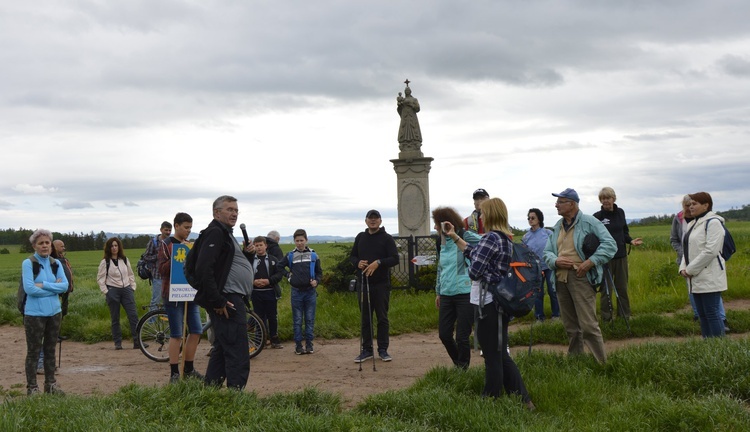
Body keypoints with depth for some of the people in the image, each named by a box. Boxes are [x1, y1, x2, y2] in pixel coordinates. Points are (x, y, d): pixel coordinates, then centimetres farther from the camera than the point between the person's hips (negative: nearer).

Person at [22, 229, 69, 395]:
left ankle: (50, 384, 24)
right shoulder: (28, 263, -7)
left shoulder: (55, 263, 7)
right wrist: (54, 287, -10)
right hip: (35, 313, -5)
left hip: (54, 312, 5)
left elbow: (65, 286, -4)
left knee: (50, 350, 14)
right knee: (34, 351, 2)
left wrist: (43, 285, -15)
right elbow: (29, 288, -17)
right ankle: (32, 387, 11)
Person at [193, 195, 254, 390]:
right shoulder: (215, 232, -12)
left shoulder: (225, 233, 21)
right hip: (228, 301, -11)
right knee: (238, 356, -11)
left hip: (233, 301, 11)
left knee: (221, 350, 16)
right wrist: (218, 302, -22)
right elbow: (204, 269, -22)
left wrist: (245, 253, 7)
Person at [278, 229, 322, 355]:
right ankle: (298, 345, 9)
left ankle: (309, 343, 13)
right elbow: (279, 266, 11)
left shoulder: (313, 255, 3)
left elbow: (319, 272, 9)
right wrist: (288, 276, 2)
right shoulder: (290, 256, 2)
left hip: (310, 291, 0)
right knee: (297, 320, 4)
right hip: (296, 291, 0)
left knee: (310, 319, 5)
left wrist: (316, 281, -8)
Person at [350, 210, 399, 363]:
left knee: (382, 318, 3)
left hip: (381, 284, -3)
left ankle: (383, 350, 11)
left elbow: (395, 259, -8)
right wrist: (357, 263, -5)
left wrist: (378, 263, -22)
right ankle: (366, 350, 15)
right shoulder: (360, 237, 12)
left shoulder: (387, 238, -2)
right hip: (363, 284, 4)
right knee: (365, 319, 8)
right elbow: (352, 256, 18)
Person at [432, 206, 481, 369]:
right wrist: (438, 292, 24)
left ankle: (462, 369, 17)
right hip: (446, 295, 7)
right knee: (444, 334, 9)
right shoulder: (444, 243, 13)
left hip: (465, 294, -7)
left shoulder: (466, 237, -10)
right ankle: (459, 365, 31)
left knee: (462, 337, -2)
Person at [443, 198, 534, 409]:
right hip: (502, 300, 9)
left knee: (492, 357, 1)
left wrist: (473, 271, 0)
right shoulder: (506, 238, 11)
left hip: (489, 303, -9)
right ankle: (523, 399, 17)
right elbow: (475, 253, 20)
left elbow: (474, 271, -21)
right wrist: (455, 237, 24)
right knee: (502, 355, 16)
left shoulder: (491, 238, -18)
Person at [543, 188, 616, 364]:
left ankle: (602, 363, -3)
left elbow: (610, 244, -11)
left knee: (588, 325, -11)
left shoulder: (589, 222, -5)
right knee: (570, 325, 14)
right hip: (561, 279, 7)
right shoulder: (557, 227, 15)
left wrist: (590, 262, -19)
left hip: (581, 277, -7)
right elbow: (547, 252, 16)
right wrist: (555, 261, -7)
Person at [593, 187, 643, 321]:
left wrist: (631, 241, -3)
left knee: (622, 287, 10)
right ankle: (606, 317, 12)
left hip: (621, 255, 4)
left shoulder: (620, 212, 6)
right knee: (606, 288, 3)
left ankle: (625, 315, 20)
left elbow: (624, 232, 14)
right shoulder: (597, 217, -7)